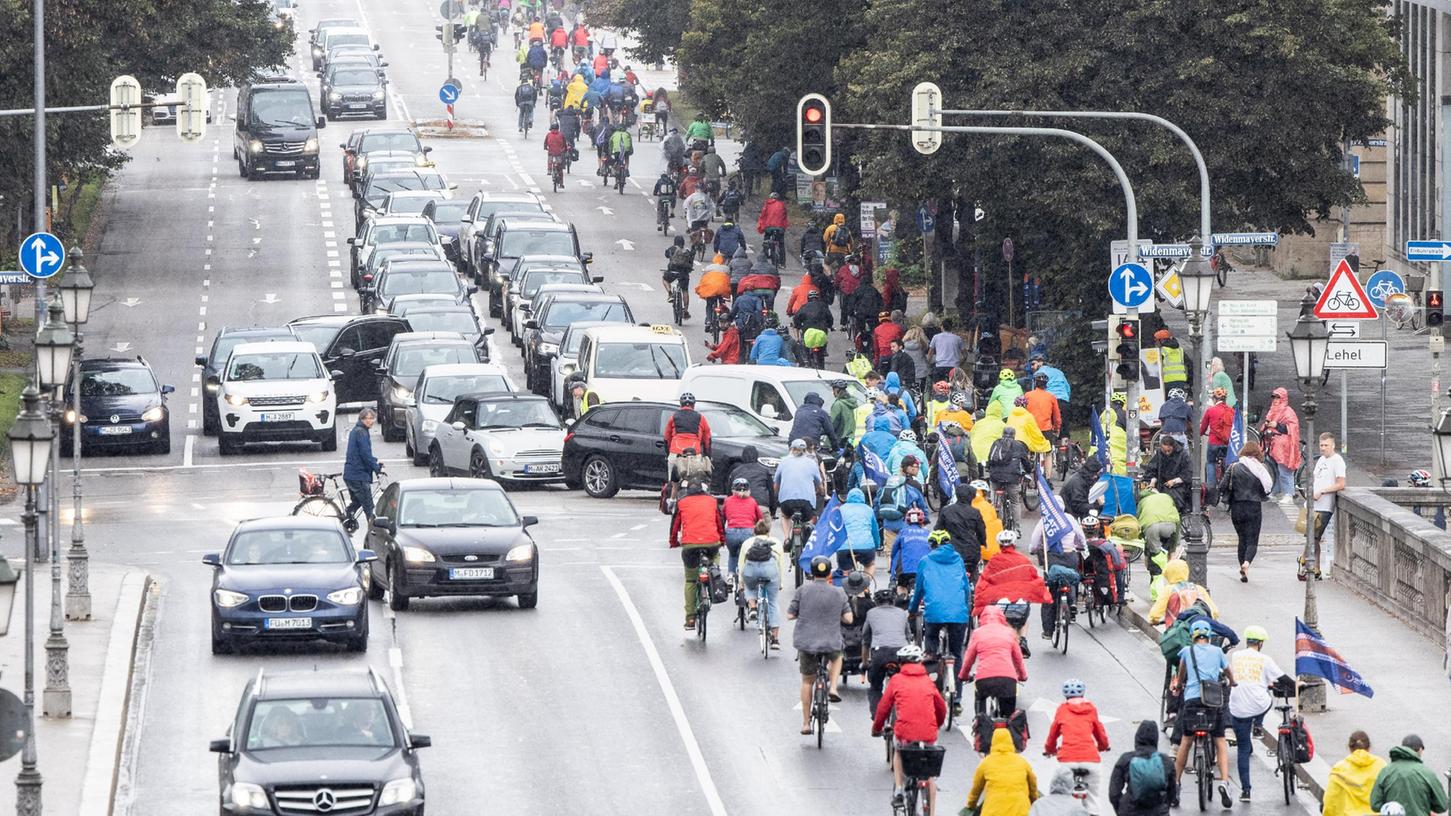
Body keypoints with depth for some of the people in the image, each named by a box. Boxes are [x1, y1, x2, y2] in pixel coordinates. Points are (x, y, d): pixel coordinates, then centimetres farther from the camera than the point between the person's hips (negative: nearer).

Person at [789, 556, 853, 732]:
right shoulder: (838, 593, -2)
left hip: (806, 643, 0)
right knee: (836, 656, 36)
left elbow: (790, 615, -3)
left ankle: (806, 723, 18)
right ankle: (832, 688, 14)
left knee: (807, 681, 15)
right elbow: (848, 618, -4)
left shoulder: (803, 590, -5)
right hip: (831, 643, 0)